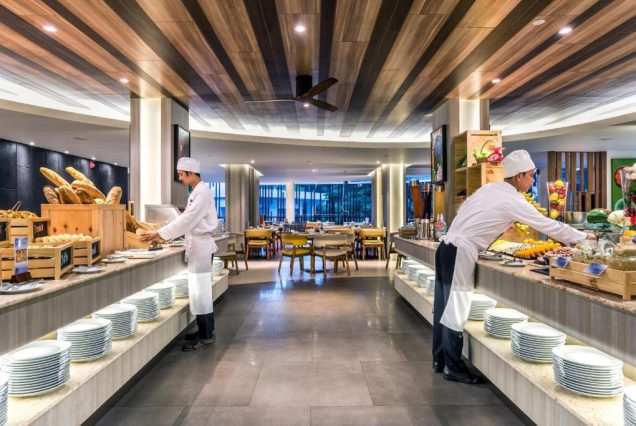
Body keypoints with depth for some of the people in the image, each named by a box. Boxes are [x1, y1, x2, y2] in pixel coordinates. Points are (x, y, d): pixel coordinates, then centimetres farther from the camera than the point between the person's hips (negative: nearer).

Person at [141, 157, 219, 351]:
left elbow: (187, 220, -22)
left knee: (200, 290, -4)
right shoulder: (197, 191, 15)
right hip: (197, 243, 10)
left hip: (200, 244, -10)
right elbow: (188, 219, 18)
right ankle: (206, 330, 24)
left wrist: (159, 233, -19)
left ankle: (206, 335, 5)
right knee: (200, 289, 14)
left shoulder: (202, 191, -16)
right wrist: (165, 234, 11)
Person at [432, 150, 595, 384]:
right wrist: (584, 236, 13)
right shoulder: (513, 202, -9)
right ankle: (453, 368, 12)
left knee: (444, 307, 14)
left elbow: (463, 212, 18)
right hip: (461, 254, -8)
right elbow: (549, 225, -2)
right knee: (456, 310, 0)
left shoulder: (488, 188, 13)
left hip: (447, 247, 8)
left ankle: (439, 359, 27)